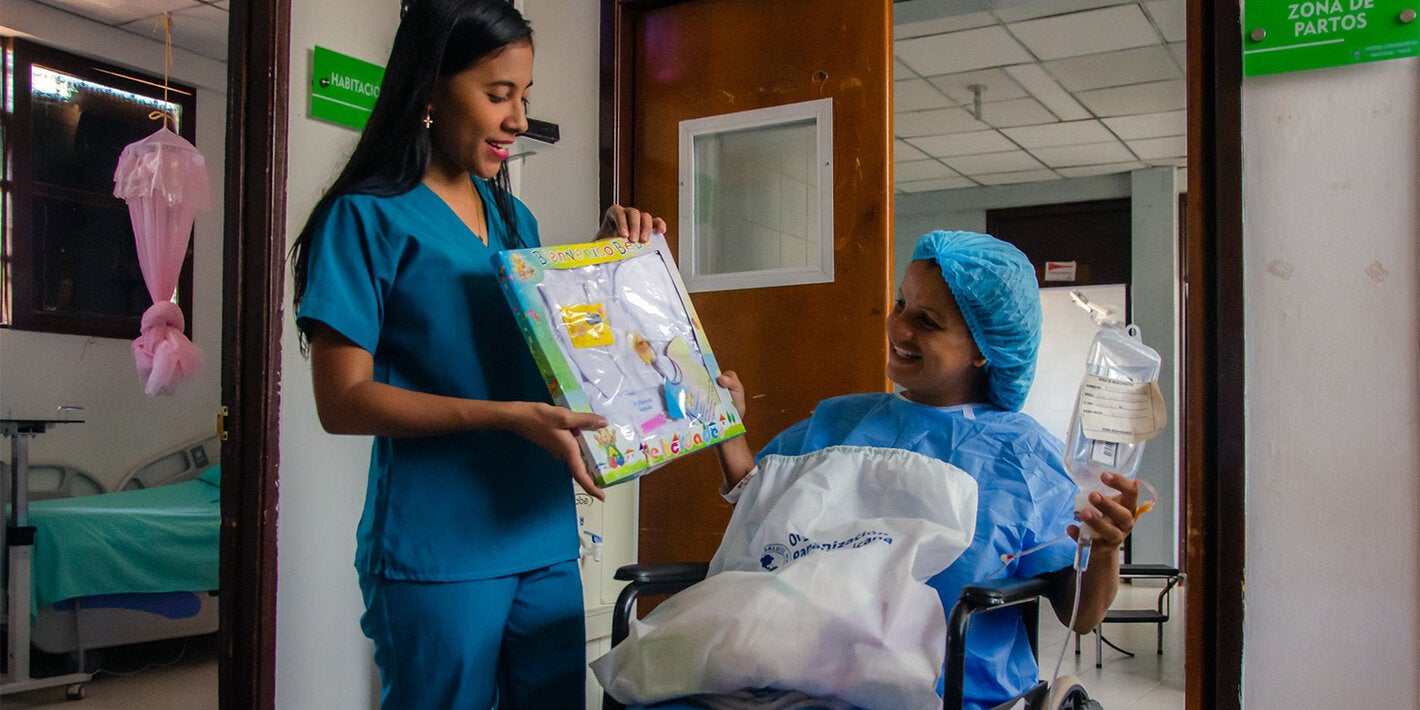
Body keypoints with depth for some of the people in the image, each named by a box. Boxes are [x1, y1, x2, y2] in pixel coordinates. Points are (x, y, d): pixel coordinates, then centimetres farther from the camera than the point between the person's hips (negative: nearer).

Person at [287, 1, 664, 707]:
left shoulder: (514, 219, 14)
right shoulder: (367, 218, -7)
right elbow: (342, 401, -12)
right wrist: (508, 417, -22)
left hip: (545, 541, 7)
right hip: (437, 555, -6)